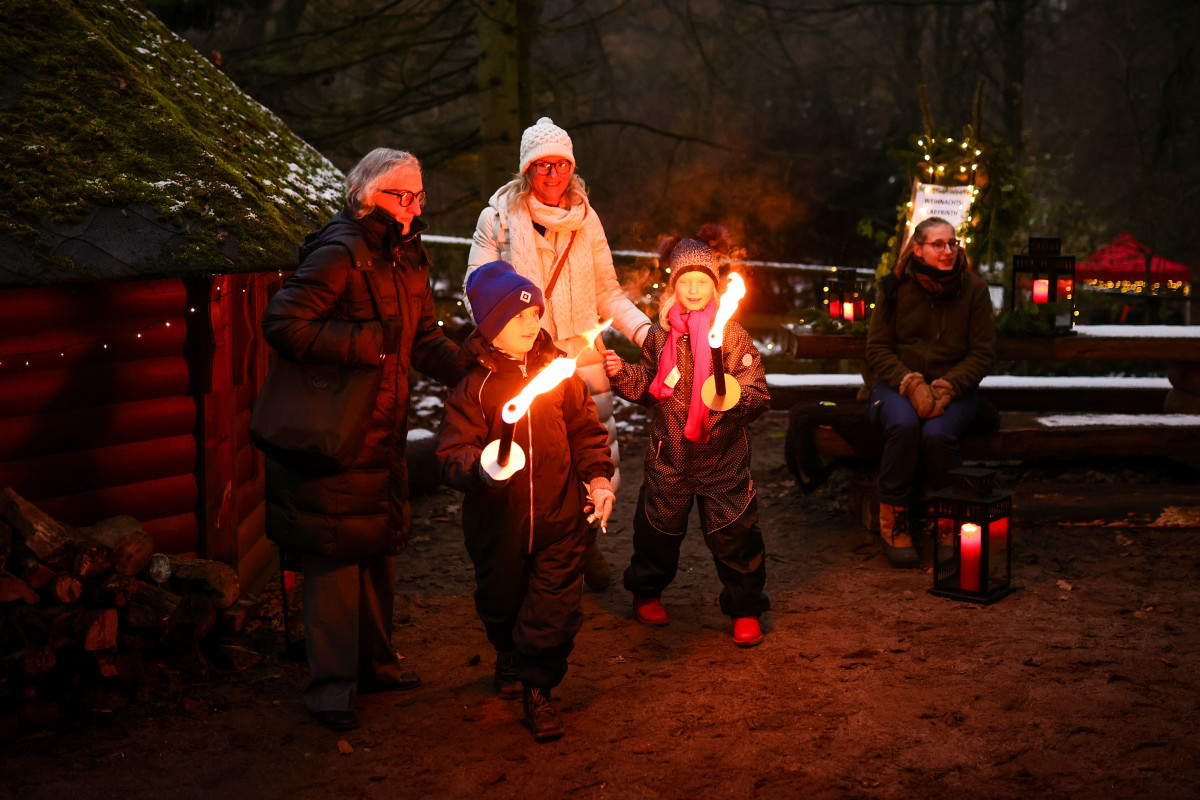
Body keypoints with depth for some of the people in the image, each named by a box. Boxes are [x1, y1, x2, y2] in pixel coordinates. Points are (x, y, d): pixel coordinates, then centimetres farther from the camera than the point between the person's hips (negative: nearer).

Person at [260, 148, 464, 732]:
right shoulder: (339, 255, -17)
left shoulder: (407, 258, 10)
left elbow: (423, 339, 13)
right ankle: (330, 683, 3)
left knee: (379, 547, 16)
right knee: (335, 552, -5)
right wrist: (364, 344, -25)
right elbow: (282, 323, -24)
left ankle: (373, 662, 29)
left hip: (382, 434, 9)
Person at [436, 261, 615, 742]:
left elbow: (585, 429, 9)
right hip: (497, 520, -1)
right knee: (501, 602, 18)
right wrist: (479, 468, -35)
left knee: (556, 605, -2)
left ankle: (536, 686, 16)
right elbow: (453, 453, -15)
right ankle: (509, 657, 49)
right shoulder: (474, 385, -9)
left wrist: (598, 478, -2)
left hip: (559, 518, 1)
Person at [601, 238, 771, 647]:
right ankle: (647, 591, 40)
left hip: (721, 456, -3)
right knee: (658, 525, 16)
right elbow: (645, 386, 15)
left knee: (732, 532, -1)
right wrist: (622, 373, -4)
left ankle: (745, 609, 16)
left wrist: (734, 399, -32)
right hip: (668, 454, 3)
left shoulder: (732, 335, -7)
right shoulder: (660, 334, 3)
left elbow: (757, 395, -11)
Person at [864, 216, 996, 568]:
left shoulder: (973, 288, 1)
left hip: (954, 387, 0)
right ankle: (892, 517, -20)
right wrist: (911, 384, -16)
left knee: (938, 433, -32)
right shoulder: (897, 288, 1)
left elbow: (982, 353, 1)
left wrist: (948, 387, -15)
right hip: (898, 383, 0)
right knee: (903, 424, -34)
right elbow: (877, 348, 1)